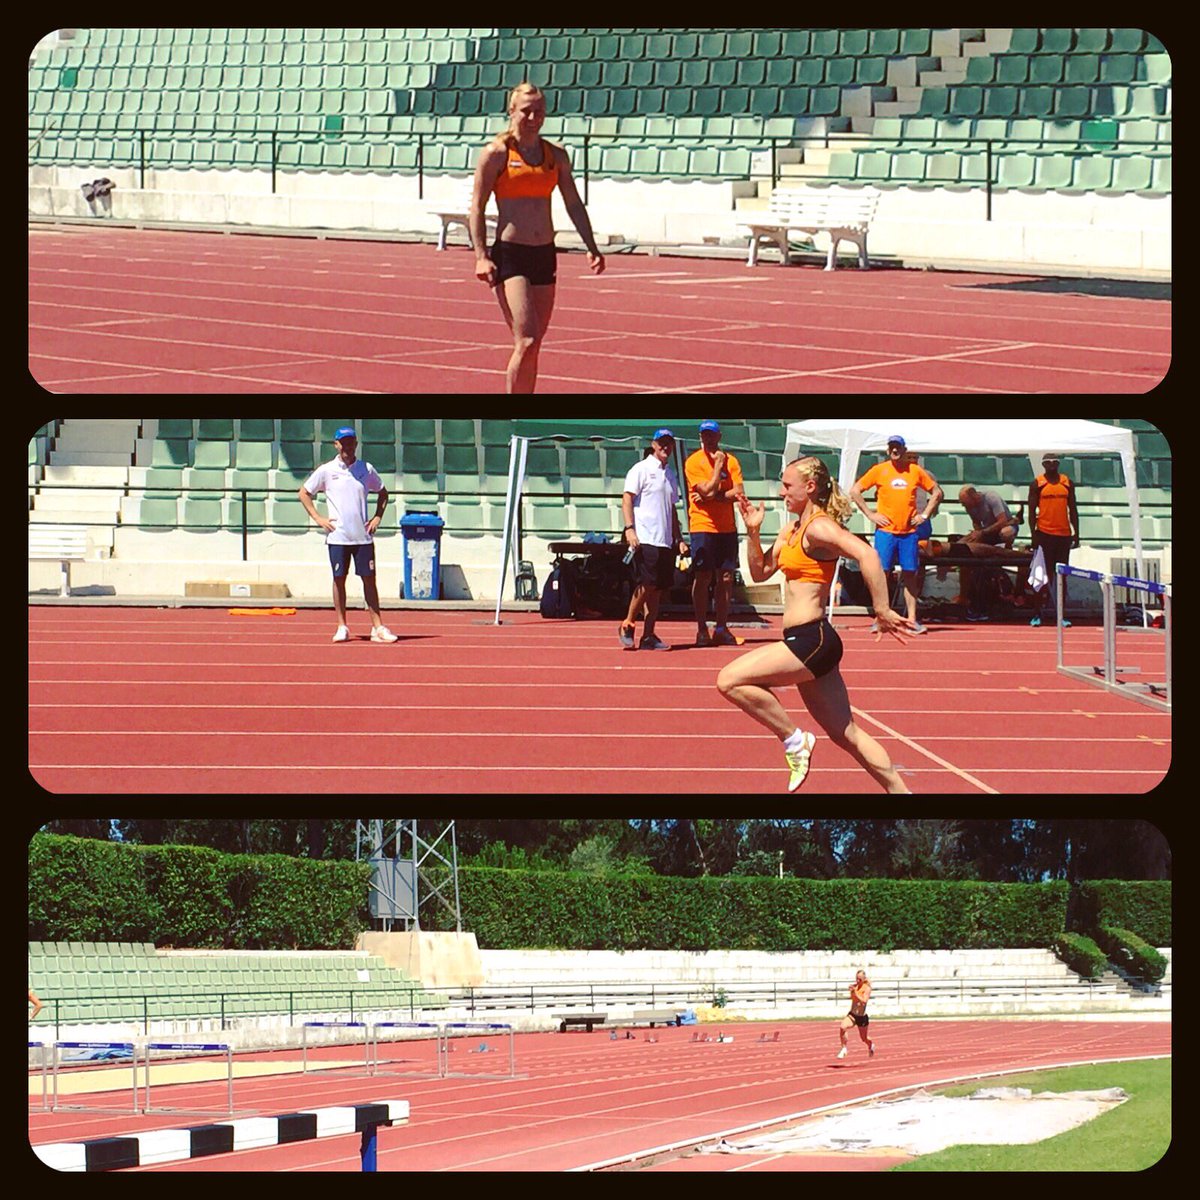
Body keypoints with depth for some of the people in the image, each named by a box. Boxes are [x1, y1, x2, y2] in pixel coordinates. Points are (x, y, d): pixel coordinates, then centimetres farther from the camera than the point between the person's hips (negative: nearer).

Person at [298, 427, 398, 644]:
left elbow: (383, 493, 20)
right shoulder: (326, 471, 1)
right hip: (337, 535, -1)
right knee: (339, 579, 2)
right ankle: (342, 627, 9)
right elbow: (304, 493, 8)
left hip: (363, 536, 1)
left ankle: (378, 627, 0)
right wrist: (318, 518, -1)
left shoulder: (366, 469, 6)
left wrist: (378, 517, 6)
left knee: (369, 579, 0)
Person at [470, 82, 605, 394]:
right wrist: (481, 256, -15)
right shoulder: (496, 154, -5)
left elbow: (574, 205, 17)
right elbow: (476, 208, -5)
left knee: (533, 345, 8)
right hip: (509, 255, -5)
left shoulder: (556, 156, 10)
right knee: (526, 342, -16)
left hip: (544, 255, 5)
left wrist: (591, 248, 7)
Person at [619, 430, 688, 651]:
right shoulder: (641, 469, -1)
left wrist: (679, 539, 19)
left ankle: (648, 636, 4)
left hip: (665, 541, 7)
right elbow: (627, 499, -7)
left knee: (658, 589, 3)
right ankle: (628, 625, 1)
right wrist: (629, 529, -18)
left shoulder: (670, 475, 19)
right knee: (647, 584, -14)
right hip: (645, 539, -7)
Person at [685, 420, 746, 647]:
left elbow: (739, 492, -2)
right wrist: (718, 464, -10)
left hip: (727, 527, 4)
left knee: (726, 577, 3)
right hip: (703, 526, -4)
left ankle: (721, 628, 9)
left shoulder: (731, 460, 7)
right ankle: (702, 629, 0)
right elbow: (708, 491, -16)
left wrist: (715, 496, -13)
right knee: (703, 577, -4)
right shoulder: (693, 462, -4)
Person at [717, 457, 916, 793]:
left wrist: (882, 611, -32)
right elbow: (760, 573, 24)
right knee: (845, 734, 13)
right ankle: (900, 790, 16)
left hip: (810, 640, -10)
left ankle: (794, 741, -4)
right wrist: (752, 532, 10)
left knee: (730, 681, -14)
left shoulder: (819, 528, -14)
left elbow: (866, 554, -29)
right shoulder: (791, 532, 15)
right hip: (809, 642, 10)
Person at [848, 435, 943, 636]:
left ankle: (912, 619, 4)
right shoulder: (879, 470, 3)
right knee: (882, 573, -5)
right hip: (885, 531, -1)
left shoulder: (916, 471, 7)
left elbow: (937, 492, 16)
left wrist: (925, 515, 7)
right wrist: (870, 514, -2)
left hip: (909, 531, 2)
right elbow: (855, 491, 5)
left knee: (910, 575, 2)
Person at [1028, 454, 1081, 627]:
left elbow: (1073, 510, 12)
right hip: (1045, 533, -3)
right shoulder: (1037, 484, 1)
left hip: (1064, 534, 3)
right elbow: (1032, 510, 0)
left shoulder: (1067, 483, 9)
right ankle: (1038, 614, 2)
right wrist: (1034, 534, -8)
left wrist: (1076, 534, 7)